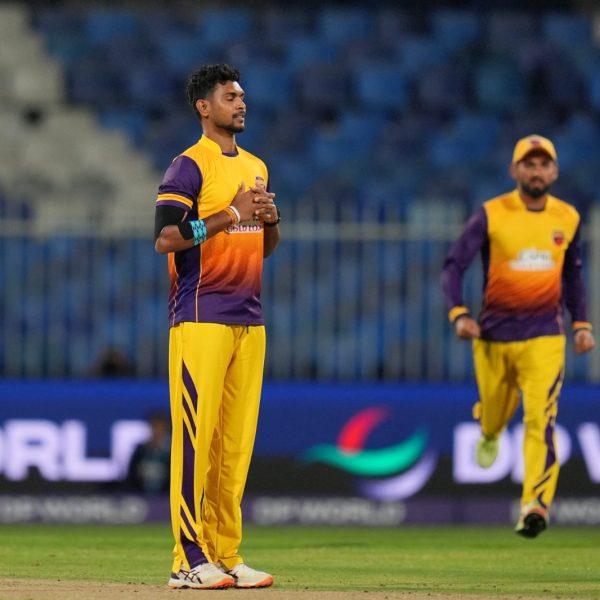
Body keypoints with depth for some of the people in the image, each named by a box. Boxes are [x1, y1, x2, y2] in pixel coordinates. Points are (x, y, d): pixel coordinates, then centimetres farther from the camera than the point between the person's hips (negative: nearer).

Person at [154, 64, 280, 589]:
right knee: (196, 433, -10)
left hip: (249, 320, 7)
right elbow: (166, 238, -15)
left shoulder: (256, 167, 19)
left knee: (237, 441, 6)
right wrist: (231, 215, -18)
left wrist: (271, 220, 3)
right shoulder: (190, 166, -5)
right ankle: (189, 559, -10)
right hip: (201, 319, -7)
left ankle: (225, 554, 9)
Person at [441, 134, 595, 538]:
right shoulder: (491, 215, -6)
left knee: (541, 418, -16)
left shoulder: (568, 218, 4)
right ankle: (489, 434, 54)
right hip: (494, 335, 0)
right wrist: (459, 314, -23)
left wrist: (581, 324, 9)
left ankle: (535, 506, -20)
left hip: (544, 337, 0)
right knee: (495, 412, 15)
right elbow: (454, 266, -8)